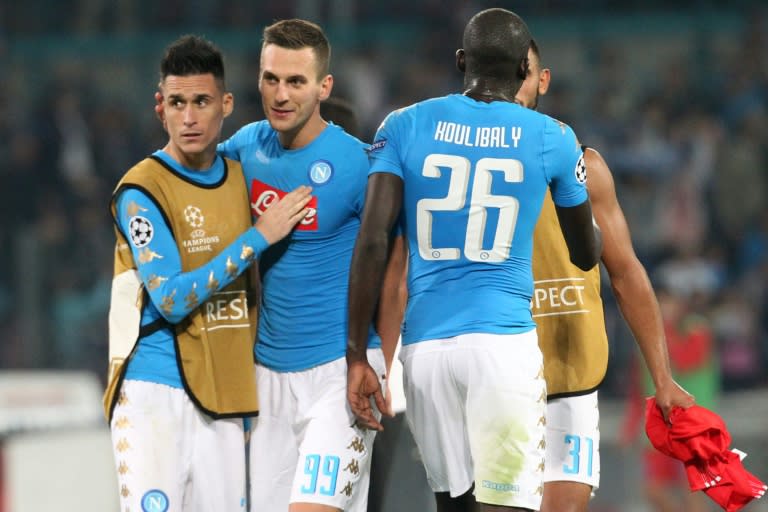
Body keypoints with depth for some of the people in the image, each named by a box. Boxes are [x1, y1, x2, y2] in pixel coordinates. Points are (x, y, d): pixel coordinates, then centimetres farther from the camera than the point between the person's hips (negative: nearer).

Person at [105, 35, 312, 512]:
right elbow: (172, 300, -16)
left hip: (222, 395, 6)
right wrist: (258, 237, -13)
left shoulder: (241, 177, 11)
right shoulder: (141, 191, -9)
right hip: (155, 389, -6)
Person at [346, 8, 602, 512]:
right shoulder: (551, 139, 5)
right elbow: (587, 255, 18)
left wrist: (358, 356, 0)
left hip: (425, 344, 3)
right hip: (505, 339, -3)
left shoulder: (406, 127, 7)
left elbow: (372, 241, -2)